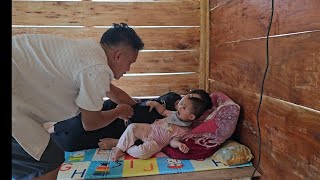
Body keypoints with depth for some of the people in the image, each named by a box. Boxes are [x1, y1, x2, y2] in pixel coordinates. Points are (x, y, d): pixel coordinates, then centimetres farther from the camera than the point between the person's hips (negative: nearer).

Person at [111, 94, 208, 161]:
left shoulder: (184, 131, -11)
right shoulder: (175, 113, 3)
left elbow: (173, 141, -12)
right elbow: (163, 111, 18)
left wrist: (179, 144, -34)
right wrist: (155, 103, 4)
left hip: (155, 143, -5)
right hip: (149, 129, 6)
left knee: (143, 152, -32)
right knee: (132, 127, -17)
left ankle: (125, 150, -5)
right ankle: (119, 148, -6)